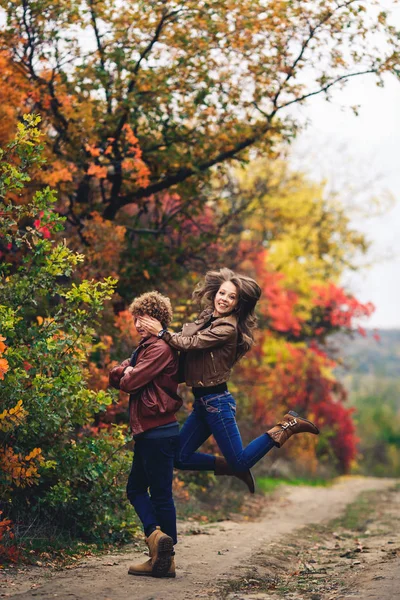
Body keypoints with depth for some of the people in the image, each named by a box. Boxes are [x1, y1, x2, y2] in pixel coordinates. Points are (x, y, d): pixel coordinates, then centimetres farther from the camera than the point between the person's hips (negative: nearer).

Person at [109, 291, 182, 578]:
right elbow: (115, 376, 15)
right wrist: (126, 371, -6)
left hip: (158, 432, -10)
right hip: (147, 431, 10)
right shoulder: (145, 347, 19)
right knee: (136, 489, 10)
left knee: (161, 494, -6)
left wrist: (126, 377, 1)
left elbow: (131, 382, -20)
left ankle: (165, 560, -2)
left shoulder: (160, 348, -13)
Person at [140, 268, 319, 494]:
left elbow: (191, 343, -20)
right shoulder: (206, 318, 10)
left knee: (240, 462, -3)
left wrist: (162, 332, -10)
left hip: (216, 401, -8)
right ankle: (232, 467, 22)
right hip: (202, 402, 8)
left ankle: (285, 427, 9)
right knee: (180, 458, 8)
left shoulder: (227, 328, -16)